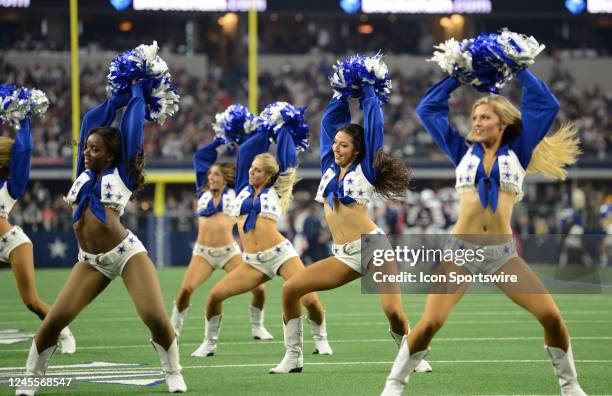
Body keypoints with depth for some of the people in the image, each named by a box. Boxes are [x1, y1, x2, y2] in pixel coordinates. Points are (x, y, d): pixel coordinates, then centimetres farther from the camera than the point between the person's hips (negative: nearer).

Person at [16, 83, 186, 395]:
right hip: (91, 262, 5)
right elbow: (92, 121, 18)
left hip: (127, 253, -4)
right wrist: (119, 97, 25)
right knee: (54, 320, -6)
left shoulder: (122, 174, 2)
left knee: (155, 317, -17)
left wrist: (137, 94, 17)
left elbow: (133, 128, 5)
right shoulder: (85, 173, 14)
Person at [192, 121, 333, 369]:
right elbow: (245, 151, 14)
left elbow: (286, 159, 8)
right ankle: (209, 343, 12)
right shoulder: (243, 189, 13)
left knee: (310, 300, -17)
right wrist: (264, 132, 21)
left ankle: (320, 339, 10)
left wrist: (283, 130, 18)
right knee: (215, 295, -9)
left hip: (281, 254, -3)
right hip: (254, 262, 3)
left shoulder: (275, 191, 6)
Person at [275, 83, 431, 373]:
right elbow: (330, 119, 19)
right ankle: (293, 357, 2)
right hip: (343, 256, 5)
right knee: (290, 289, -7)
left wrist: (367, 89, 10)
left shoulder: (366, 170, 0)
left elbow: (374, 123, 0)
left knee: (393, 312, -19)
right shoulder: (329, 166, 14)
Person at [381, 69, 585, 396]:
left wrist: (519, 69, 8)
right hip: (460, 250, 0)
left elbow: (545, 104, 4)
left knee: (551, 316, -10)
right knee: (429, 323, -14)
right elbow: (428, 109, 12)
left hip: (503, 253, 0)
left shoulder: (517, 152, 8)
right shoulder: (464, 152, 10)